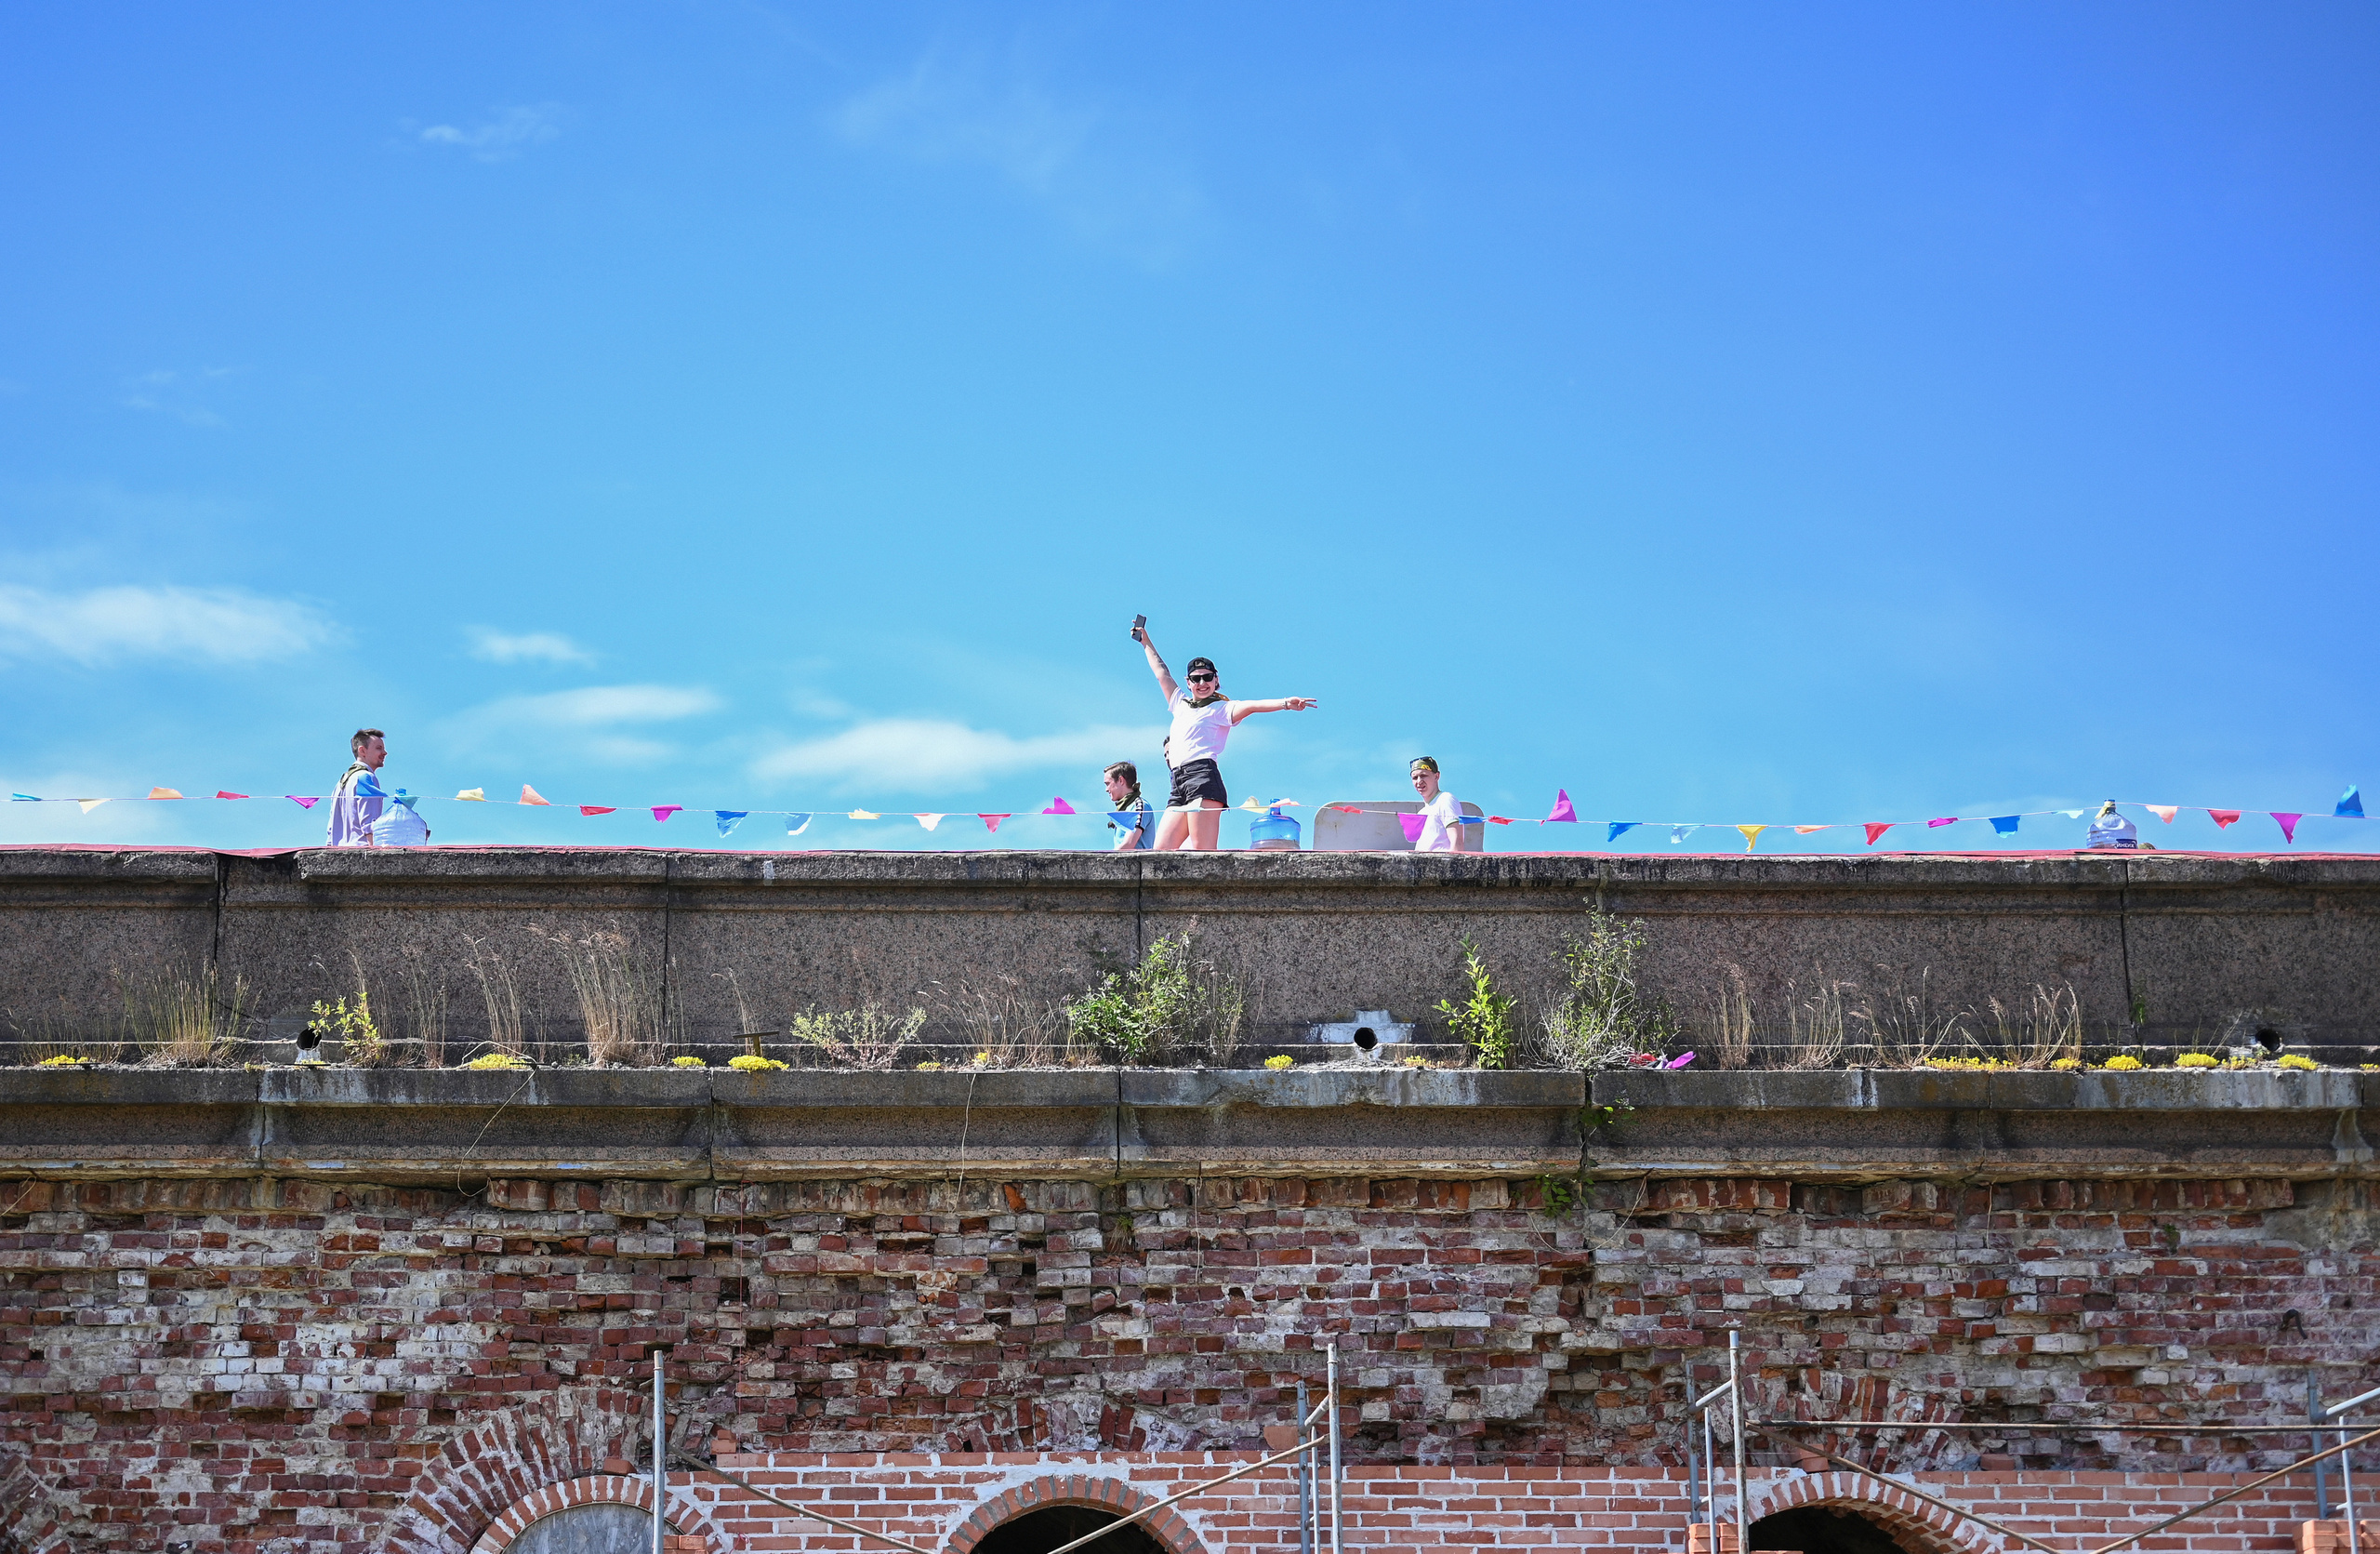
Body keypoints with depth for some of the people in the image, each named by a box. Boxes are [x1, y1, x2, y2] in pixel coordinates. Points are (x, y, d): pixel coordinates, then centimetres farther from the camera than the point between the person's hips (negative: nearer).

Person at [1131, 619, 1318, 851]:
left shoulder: (1220, 709, 9)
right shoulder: (1180, 703, 28)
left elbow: (1249, 706, -9)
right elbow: (1162, 673, 41)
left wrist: (1285, 703, -26)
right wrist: (1147, 643, 52)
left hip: (1202, 776, -7)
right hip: (1178, 784, 7)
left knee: (1203, 851, -21)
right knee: (1161, 852, -10)